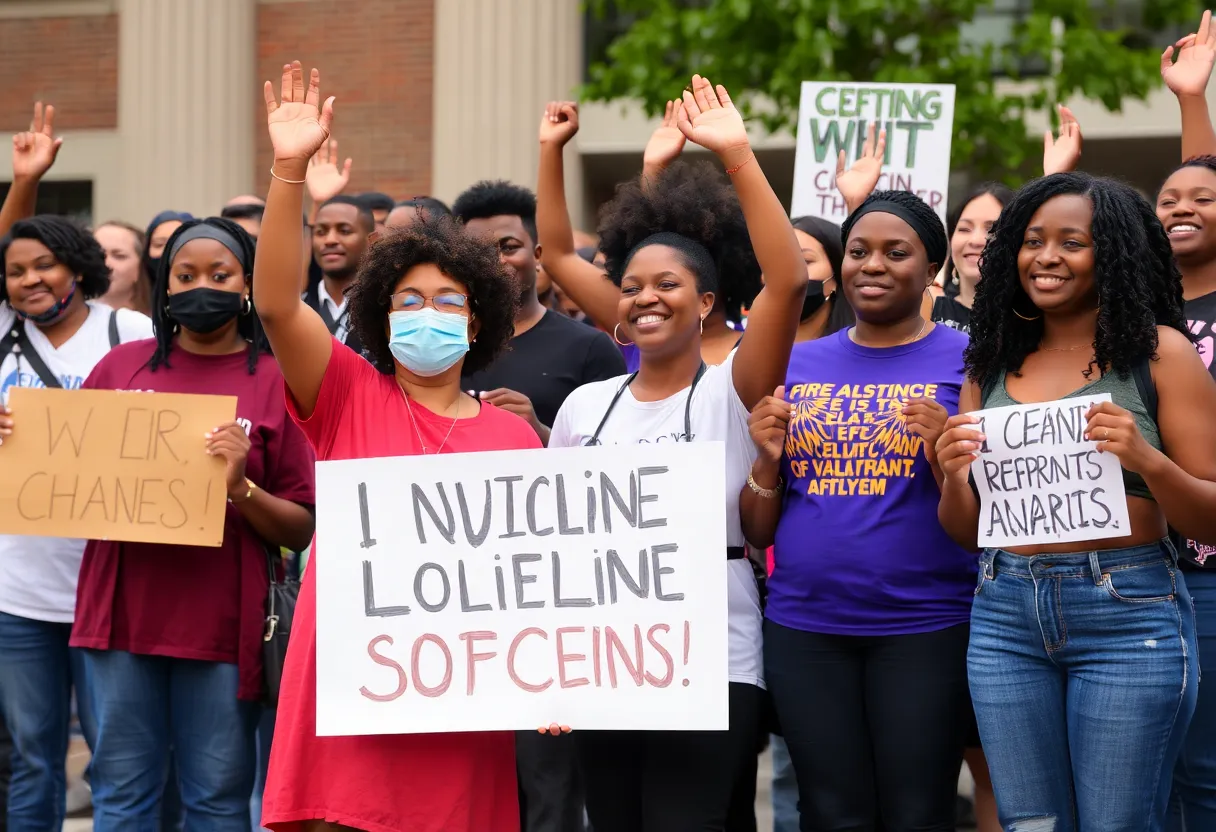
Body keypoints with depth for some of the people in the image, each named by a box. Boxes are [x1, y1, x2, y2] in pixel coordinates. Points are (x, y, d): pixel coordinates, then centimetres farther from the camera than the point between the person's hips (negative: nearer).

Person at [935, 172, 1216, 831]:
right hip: (1006, 618, 4)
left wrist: (1147, 460, -20)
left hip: (1125, 612, -4)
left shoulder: (1157, 352, 0)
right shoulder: (992, 365, 12)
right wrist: (953, 475, -6)